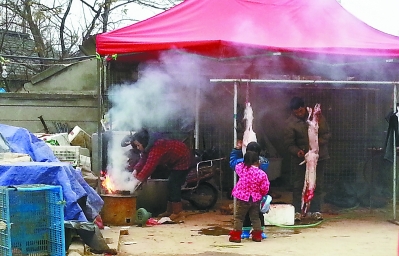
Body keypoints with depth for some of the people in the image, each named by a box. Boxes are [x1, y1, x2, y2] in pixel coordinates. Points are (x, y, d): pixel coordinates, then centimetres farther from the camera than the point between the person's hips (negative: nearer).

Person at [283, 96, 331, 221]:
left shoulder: (317, 116, -5)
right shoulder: (290, 123, -7)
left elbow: (327, 134, -3)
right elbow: (289, 143, -8)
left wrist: (318, 142, -22)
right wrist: (297, 151, -28)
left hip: (318, 156, 1)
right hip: (300, 158, -1)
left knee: (317, 185, 5)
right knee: (298, 184, 0)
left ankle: (315, 210, 12)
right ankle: (297, 211, 6)